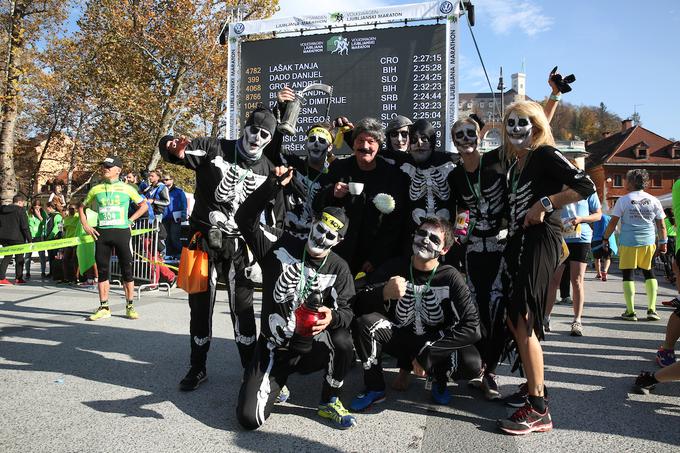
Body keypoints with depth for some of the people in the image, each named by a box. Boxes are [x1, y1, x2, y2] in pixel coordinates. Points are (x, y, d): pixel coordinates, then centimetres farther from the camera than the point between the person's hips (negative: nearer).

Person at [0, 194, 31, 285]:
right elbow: (25, 227, -14)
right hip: (17, 238, -6)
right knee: (19, 258, 5)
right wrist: (29, 239, -11)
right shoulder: (20, 210, -9)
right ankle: (18, 278, 7)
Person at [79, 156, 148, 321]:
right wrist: (85, 225, 6)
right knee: (102, 270, 4)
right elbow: (81, 207, 20)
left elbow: (144, 205, 9)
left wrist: (130, 220, 0)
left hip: (122, 232, -2)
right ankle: (104, 307, 13)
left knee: (127, 270, 0)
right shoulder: (96, 189, 10)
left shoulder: (126, 188, 4)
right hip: (101, 233, 2)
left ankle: (130, 306, 10)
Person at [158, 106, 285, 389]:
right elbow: (168, 146, -6)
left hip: (240, 243, 1)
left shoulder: (268, 170, 4)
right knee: (200, 305, 8)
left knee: (242, 307, -1)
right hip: (204, 238, 0)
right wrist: (176, 150, -30)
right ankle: (197, 368, 23)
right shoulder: (213, 149, -3)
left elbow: (276, 216, 10)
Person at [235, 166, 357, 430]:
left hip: (310, 349, 1)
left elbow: (346, 311, -8)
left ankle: (329, 403, -4)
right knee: (249, 418, -15)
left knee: (342, 341, -33)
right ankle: (276, 381, 21)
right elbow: (245, 218, -15)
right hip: (273, 349, -1)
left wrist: (333, 317, -32)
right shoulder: (281, 246, -7)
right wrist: (273, 186, -26)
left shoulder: (338, 268, -4)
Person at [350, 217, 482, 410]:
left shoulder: (450, 277, -13)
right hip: (399, 337, 1)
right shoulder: (394, 267, -10)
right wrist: (384, 293, -39)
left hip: (436, 343, -1)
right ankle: (375, 388, -5)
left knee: (472, 364, -29)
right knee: (364, 323, -27)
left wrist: (426, 353, -24)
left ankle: (440, 377, 7)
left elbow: (471, 326, -20)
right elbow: (359, 305, -16)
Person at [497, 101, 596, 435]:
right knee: (514, 320, 10)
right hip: (518, 240, 9)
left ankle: (538, 410, -5)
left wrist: (544, 204, -17)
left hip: (540, 240, -9)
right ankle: (534, 387, 24)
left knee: (523, 321, -12)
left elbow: (585, 186, -16)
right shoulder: (514, 162, 19)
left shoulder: (545, 155, -4)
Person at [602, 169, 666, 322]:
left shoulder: (623, 200, -3)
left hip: (628, 242, -3)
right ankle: (652, 310, 11)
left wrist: (605, 238, 7)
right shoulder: (653, 200, 5)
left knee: (627, 275, 3)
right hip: (649, 242, 3)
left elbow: (613, 222, -4)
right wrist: (663, 242, 16)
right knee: (649, 273, 15)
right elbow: (661, 225, 7)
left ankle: (630, 312, 3)